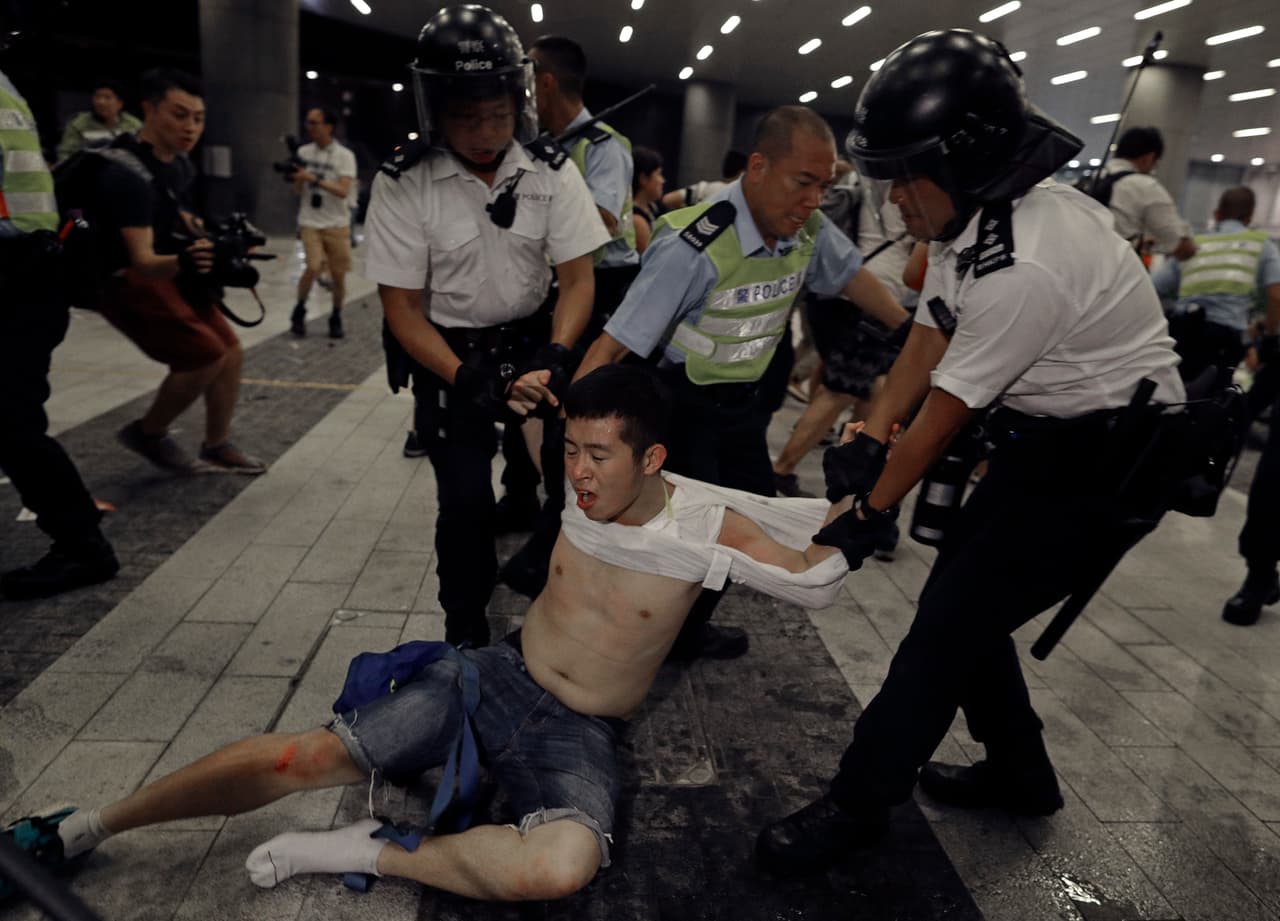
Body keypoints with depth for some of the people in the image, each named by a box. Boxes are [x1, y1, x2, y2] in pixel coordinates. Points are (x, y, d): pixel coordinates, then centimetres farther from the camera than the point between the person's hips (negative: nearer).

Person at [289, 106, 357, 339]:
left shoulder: (345, 156, -6)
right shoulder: (304, 152, 5)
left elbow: (343, 191, -17)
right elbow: (298, 191, 10)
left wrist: (314, 178, -24)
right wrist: (298, 176, -10)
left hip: (337, 224, -1)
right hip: (310, 222, 1)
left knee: (338, 276, 3)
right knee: (314, 267, -18)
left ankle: (336, 318, 23)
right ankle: (299, 310, 4)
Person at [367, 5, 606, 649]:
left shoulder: (553, 173, -9)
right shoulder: (404, 185, -15)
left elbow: (577, 279, -6)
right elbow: (400, 305, -11)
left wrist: (555, 355, -24)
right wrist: (461, 376, -24)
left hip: (532, 340, 3)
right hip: (448, 353, -2)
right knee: (466, 498, -8)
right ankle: (466, 630, 15)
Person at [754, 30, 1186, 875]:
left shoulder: (1023, 265, -31)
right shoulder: (980, 211, -2)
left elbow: (949, 409, -22)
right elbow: (933, 331, 4)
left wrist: (874, 508, -10)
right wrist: (871, 435, -5)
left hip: (1105, 465, -9)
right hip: (1046, 439, 9)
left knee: (951, 624, -7)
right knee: (963, 604, 13)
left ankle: (858, 806, 9)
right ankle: (1021, 774, 33)